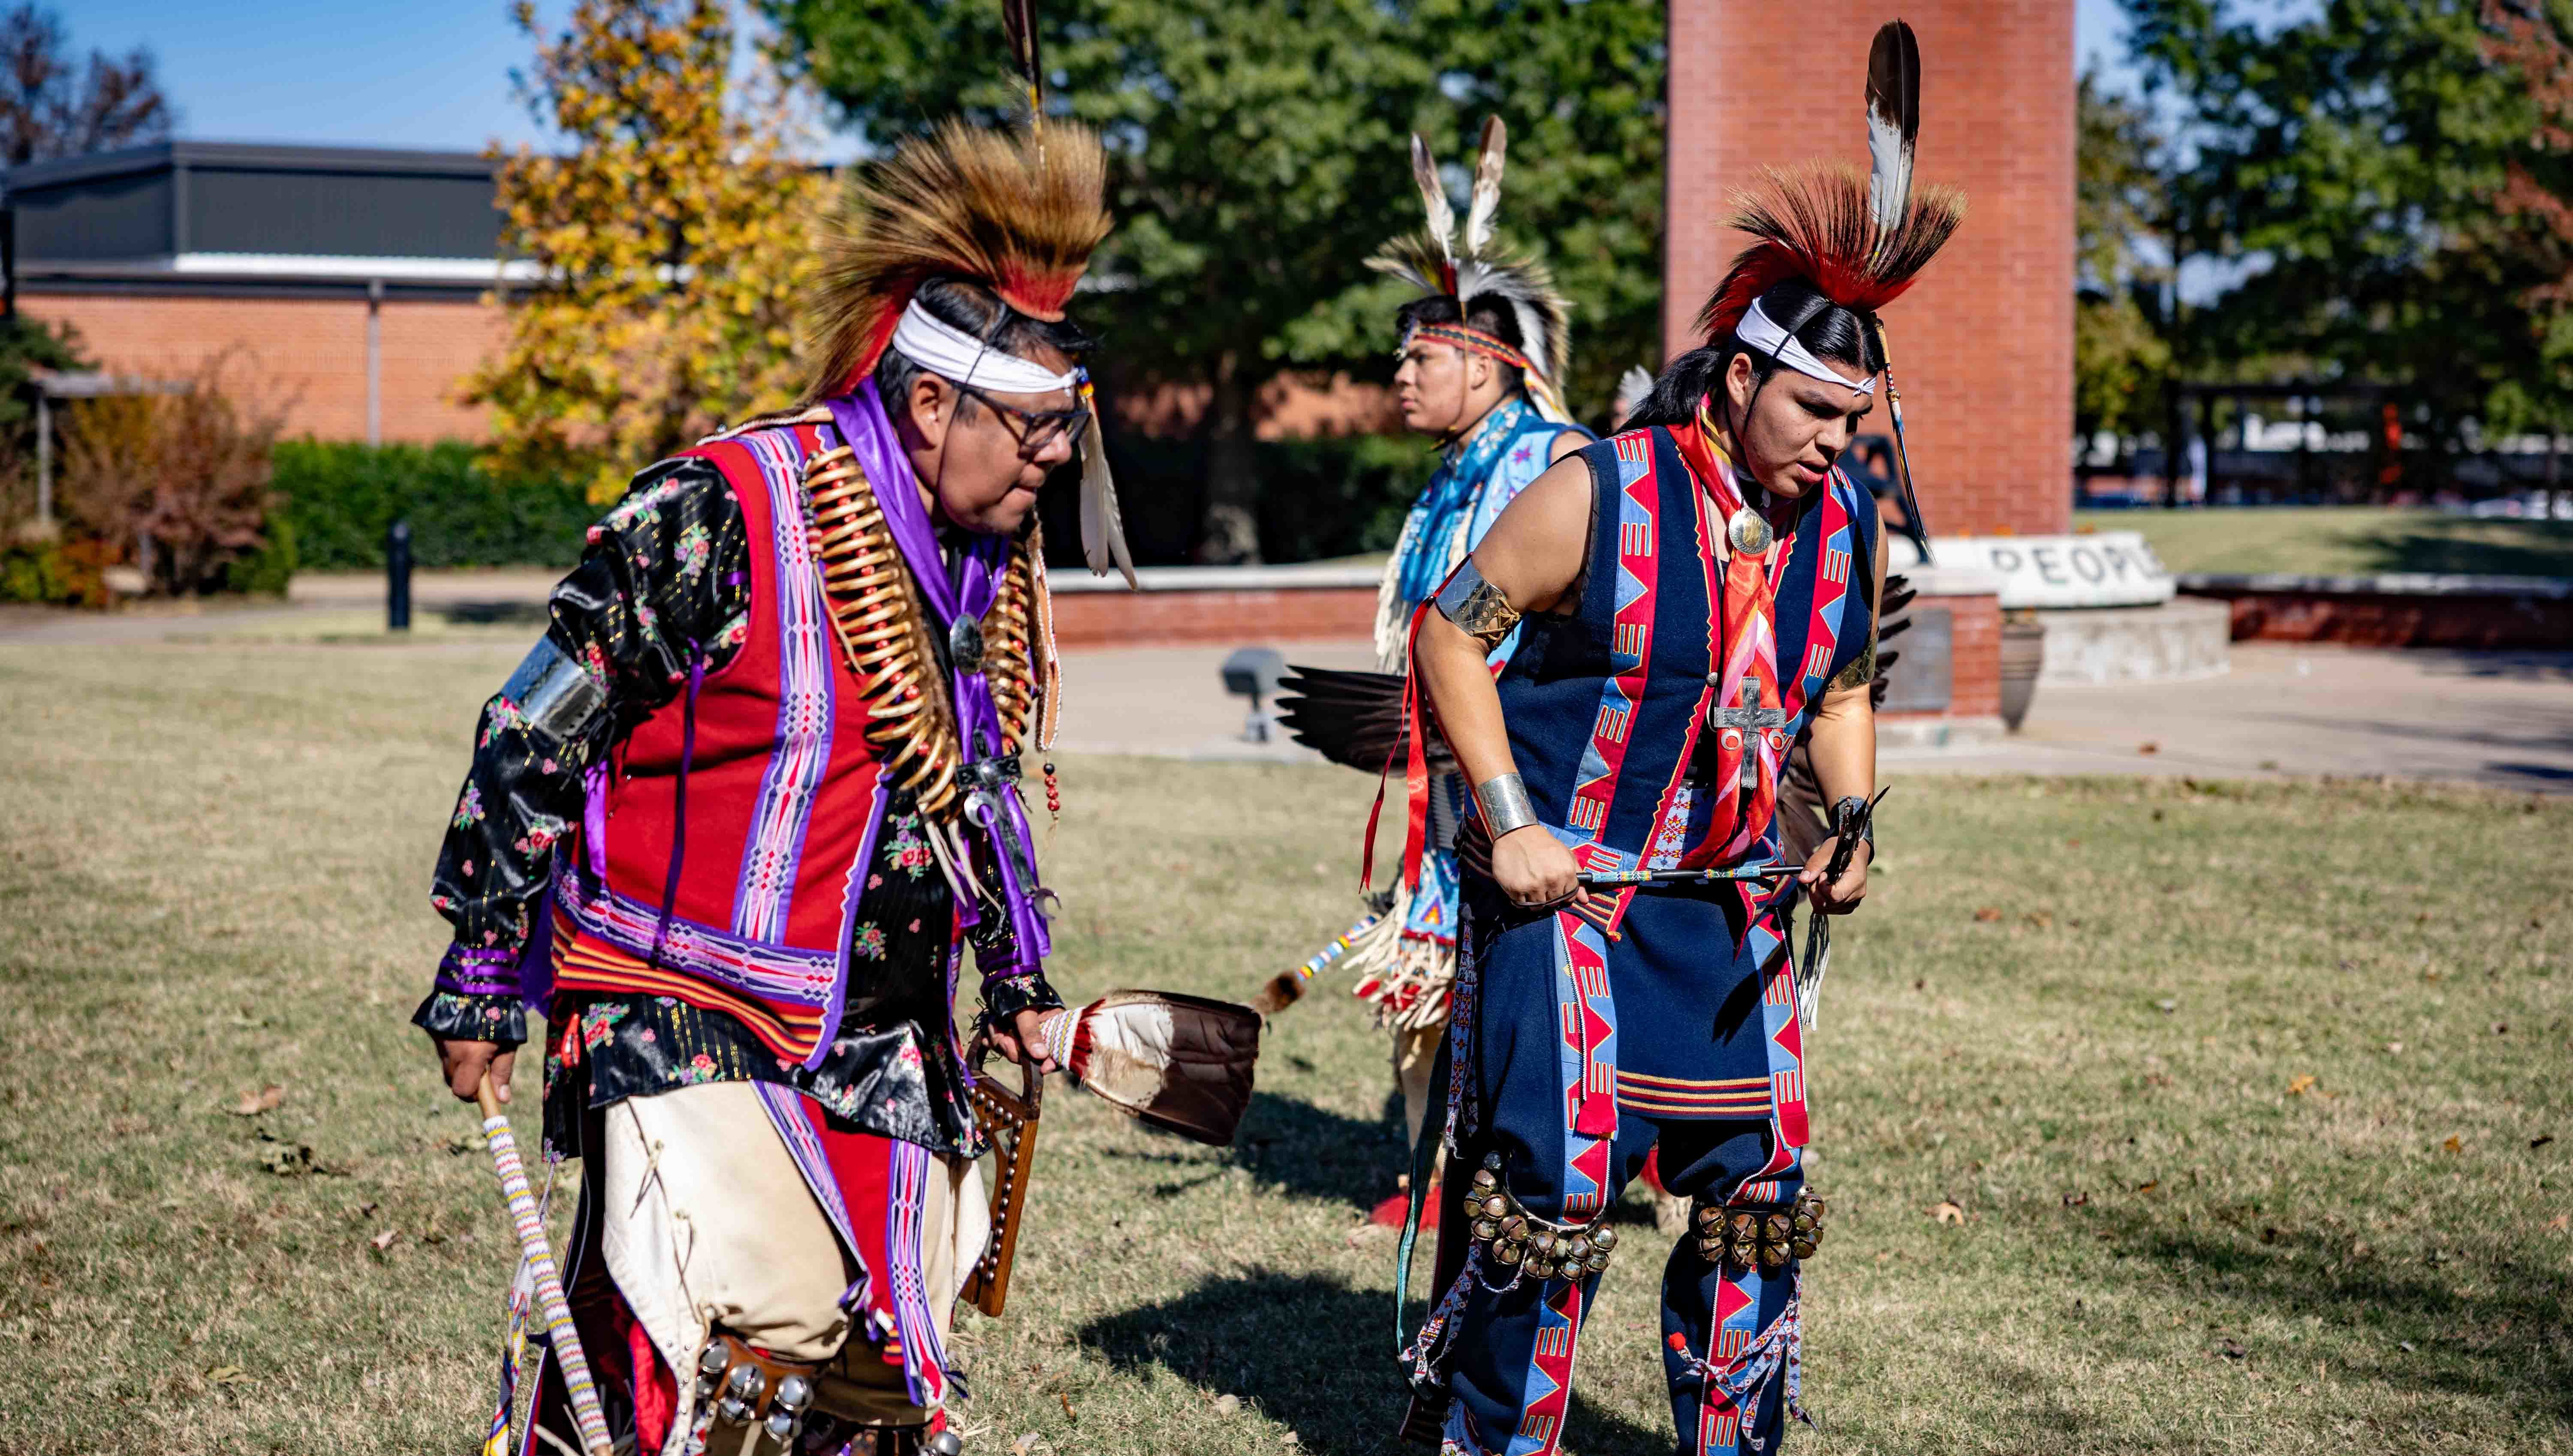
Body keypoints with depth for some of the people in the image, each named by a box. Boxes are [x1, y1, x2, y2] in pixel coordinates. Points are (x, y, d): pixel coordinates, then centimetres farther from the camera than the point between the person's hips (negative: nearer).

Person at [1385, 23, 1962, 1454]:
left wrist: (1854, 820, 1)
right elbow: (1449, 630, -6)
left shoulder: (1848, 529, 3)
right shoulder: (1601, 497, -14)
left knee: (1759, 1194, 7)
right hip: (1570, 895, -5)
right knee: (1552, 1198, -6)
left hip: (1734, 909, 6)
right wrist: (1508, 819, -12)